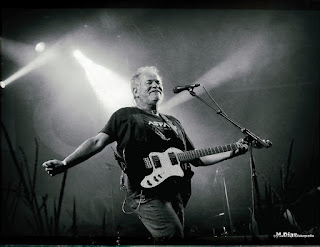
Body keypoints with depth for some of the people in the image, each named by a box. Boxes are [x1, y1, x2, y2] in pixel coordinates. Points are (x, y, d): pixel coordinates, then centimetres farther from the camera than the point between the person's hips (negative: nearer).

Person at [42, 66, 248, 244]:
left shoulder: (173, 123, 26)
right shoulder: (125, 115, 11)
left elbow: (197, 158, 25)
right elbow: (97, 142, 1)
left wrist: (231, 153, 16)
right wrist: (64, 164, -12)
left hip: (176, 192, 6)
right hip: (146, 190, -6)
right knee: (173, 235, -28)